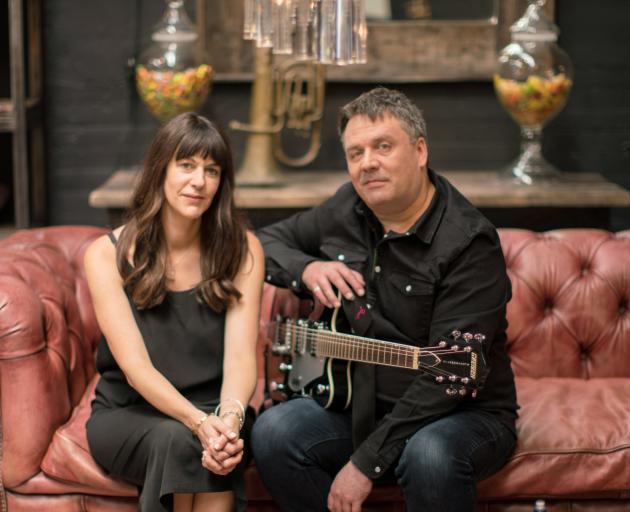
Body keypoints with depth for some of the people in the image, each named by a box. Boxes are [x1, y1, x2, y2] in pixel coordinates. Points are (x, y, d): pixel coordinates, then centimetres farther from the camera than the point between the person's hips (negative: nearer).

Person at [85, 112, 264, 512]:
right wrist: (198, 422, -33)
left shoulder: (242, 250, -2)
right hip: (127, 415, -1)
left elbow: (241, 355, -11)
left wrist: (230, 417, -33)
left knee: (221, 446, -33)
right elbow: (134, 365, -16)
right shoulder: (107, 254, -8)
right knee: (179, 439, -34)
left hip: (214, 409, 1)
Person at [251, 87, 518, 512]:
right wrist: (306, 268, -7)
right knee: (274, 432, -19)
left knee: (429, 454, -39)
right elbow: (269, 241, 18)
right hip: (362, 405, 6)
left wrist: (367, 461, -26)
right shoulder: (349, 209, 2)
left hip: (468, 414, -6)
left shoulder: (469, 243, -20)